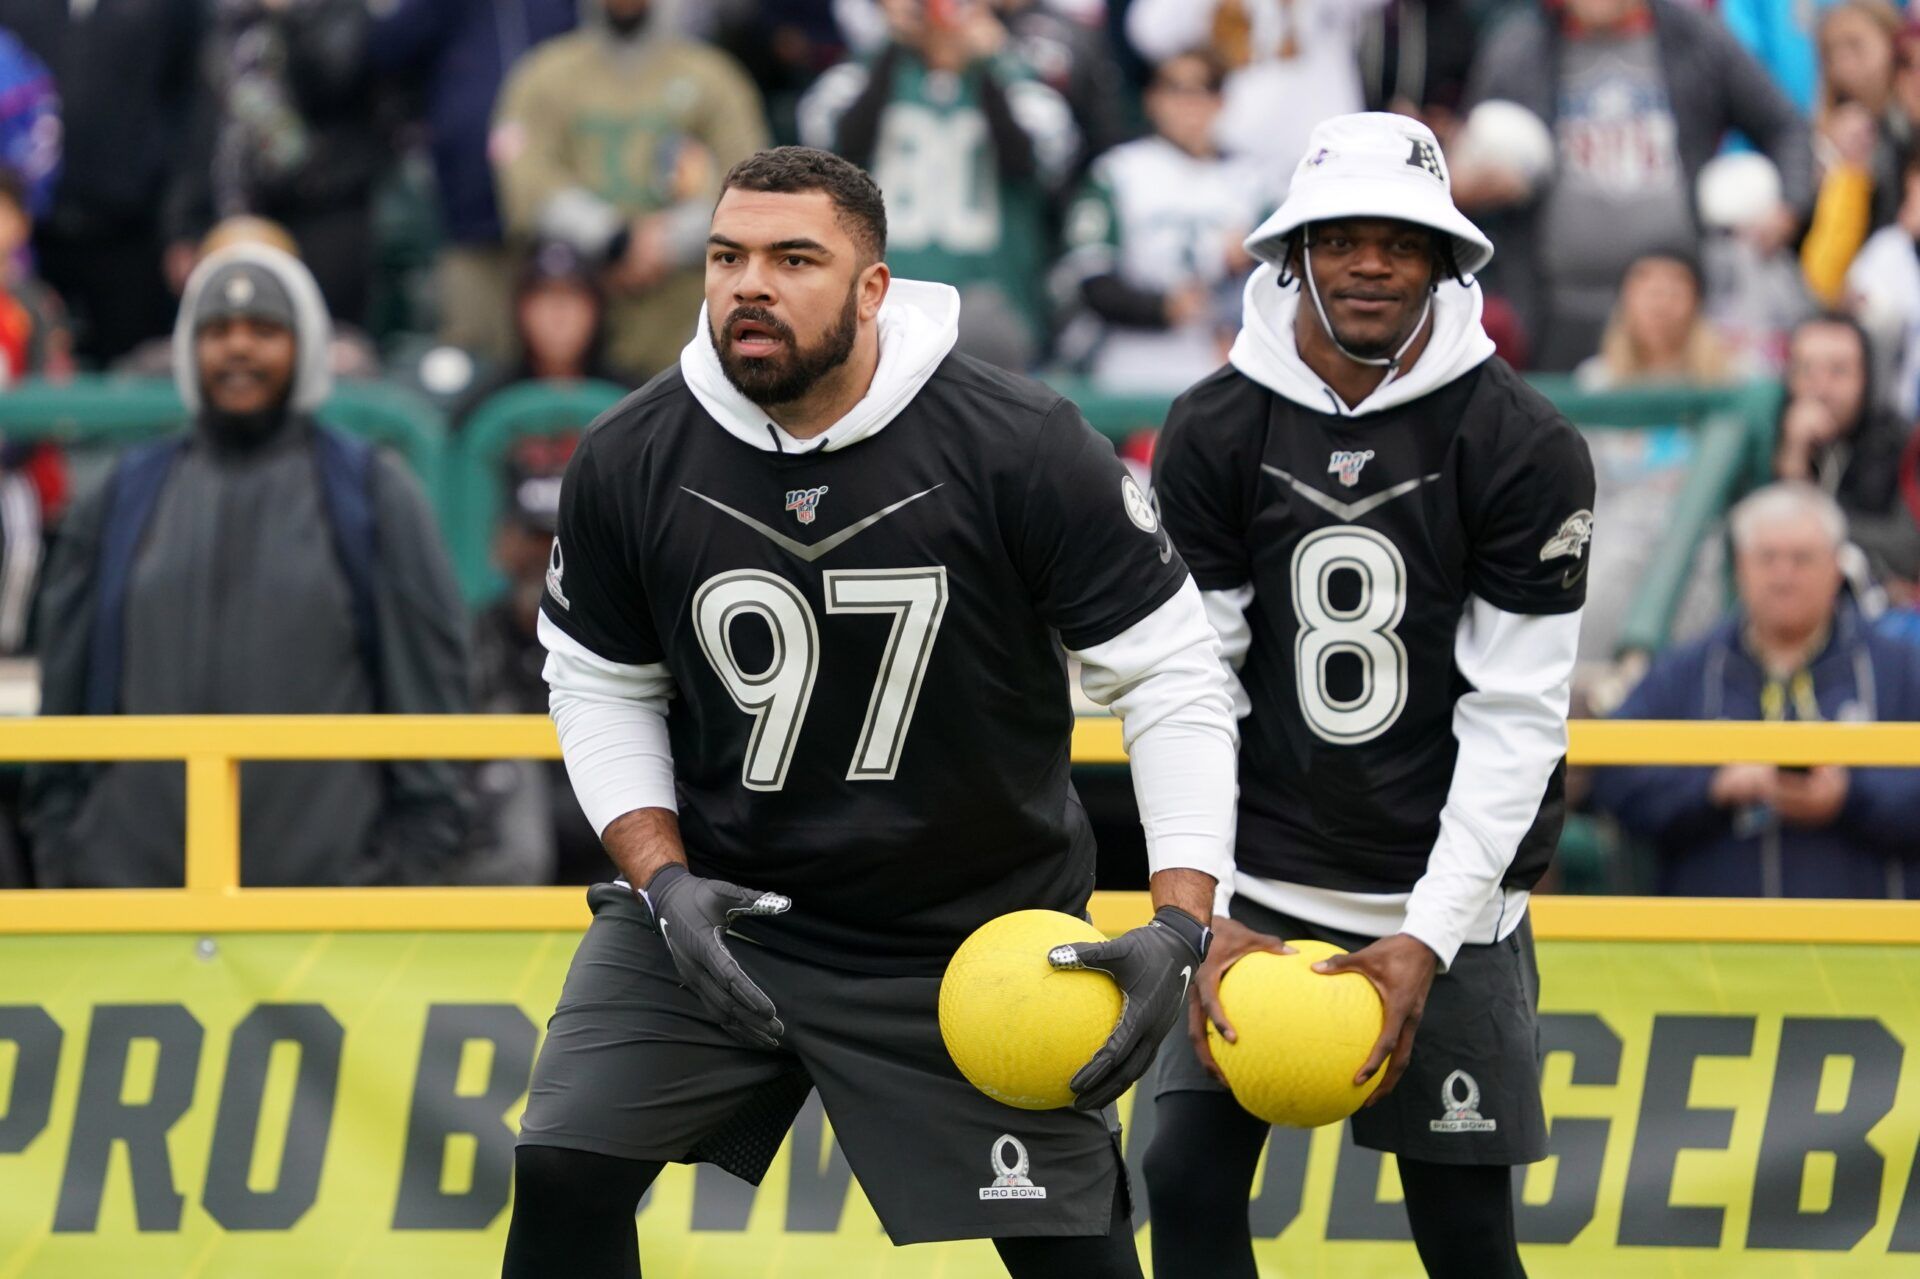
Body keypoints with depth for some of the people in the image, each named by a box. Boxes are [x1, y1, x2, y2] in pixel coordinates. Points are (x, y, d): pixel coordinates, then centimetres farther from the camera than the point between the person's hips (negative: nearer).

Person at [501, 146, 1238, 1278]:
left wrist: (1182, 928, -22)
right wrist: (662, 880, -9)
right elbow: (602, 688, 5)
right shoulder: (631, 462, -10)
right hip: (718, 907, 2)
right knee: (564, 1180, -8)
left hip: (979, 929, -2)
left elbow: (1170, 674, -13)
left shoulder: (1023, 450, -18)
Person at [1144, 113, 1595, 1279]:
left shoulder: (1526, 448, -9)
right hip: (1264, 886, 2)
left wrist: (1429, 937, -18)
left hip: (1448, 891, -2)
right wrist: (1201, 914, -15)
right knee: (1189, 1180, -7)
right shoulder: (1212, 435, -3)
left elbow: (1517, 719, -11)